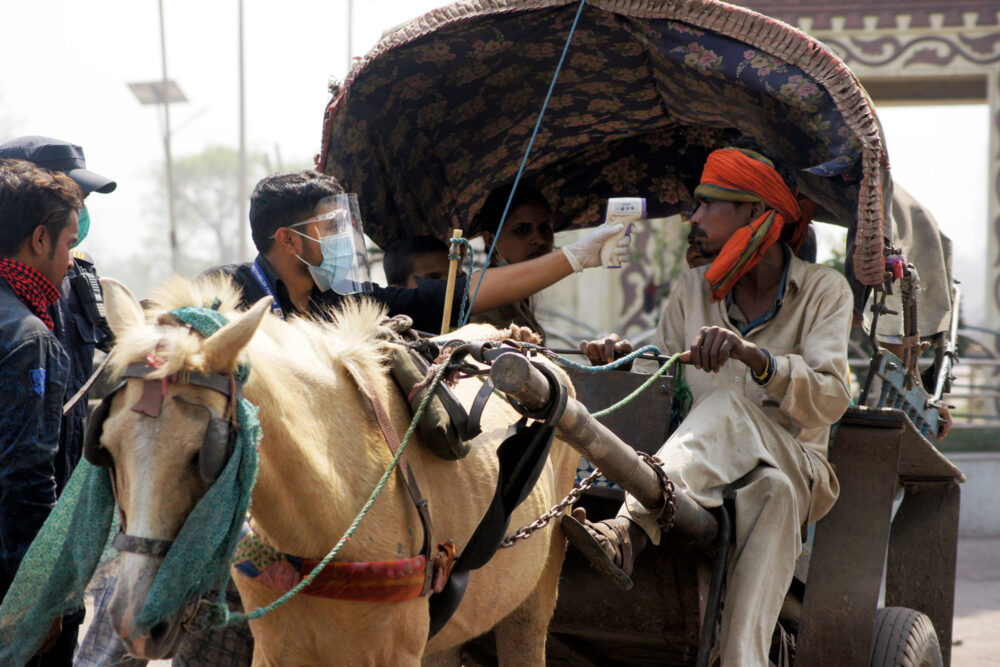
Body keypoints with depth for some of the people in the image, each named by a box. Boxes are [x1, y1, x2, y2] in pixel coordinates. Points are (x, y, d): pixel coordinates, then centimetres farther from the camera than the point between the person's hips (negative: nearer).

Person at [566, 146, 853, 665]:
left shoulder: (823, 291, 1)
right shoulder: (691, 291, 14)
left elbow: (829, 398, -16)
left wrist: (751, 355, -34)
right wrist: (627, 361, -7)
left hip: (799, 470, -2)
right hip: (699, 476, 2)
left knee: (731, 406, -34)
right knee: (771, 493, -34)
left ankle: (628, 531, -54)